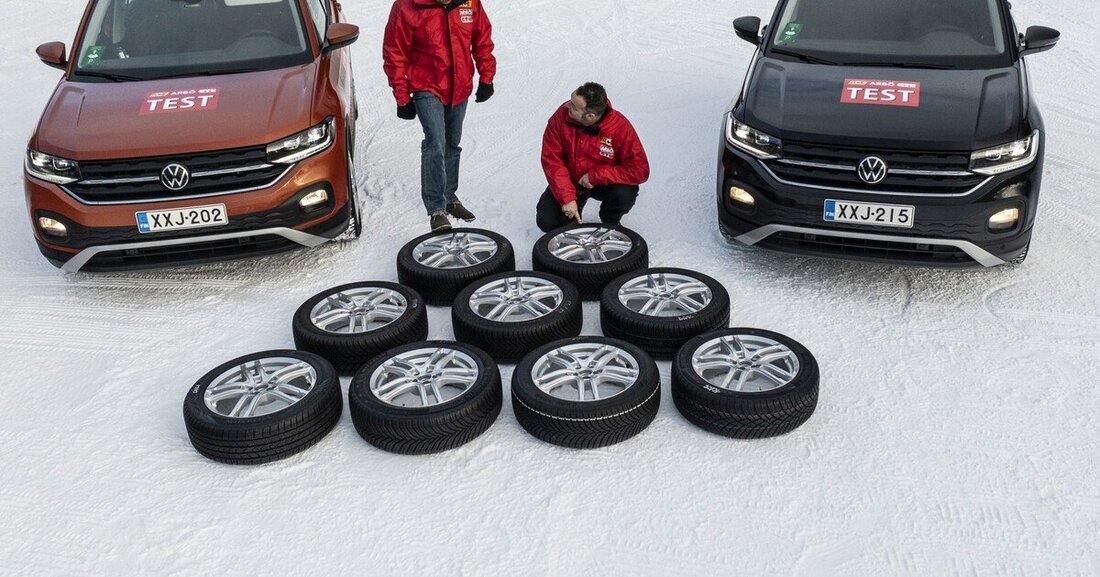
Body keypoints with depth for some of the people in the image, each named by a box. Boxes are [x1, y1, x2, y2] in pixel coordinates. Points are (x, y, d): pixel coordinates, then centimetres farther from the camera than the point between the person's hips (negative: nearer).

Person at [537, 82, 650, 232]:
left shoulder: (620, 127, -29)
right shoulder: (562, 116, -22)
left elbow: (640, 170, -29)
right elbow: (552, 161, -17)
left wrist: (594, 177, -29)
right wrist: (567, 198, -27)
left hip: (603, 184, -2)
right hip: (569, 182, 2)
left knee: (624, 194, -32)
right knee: (546, 222, -13)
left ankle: (610, 223, 4)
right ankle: (576, 203, 22)